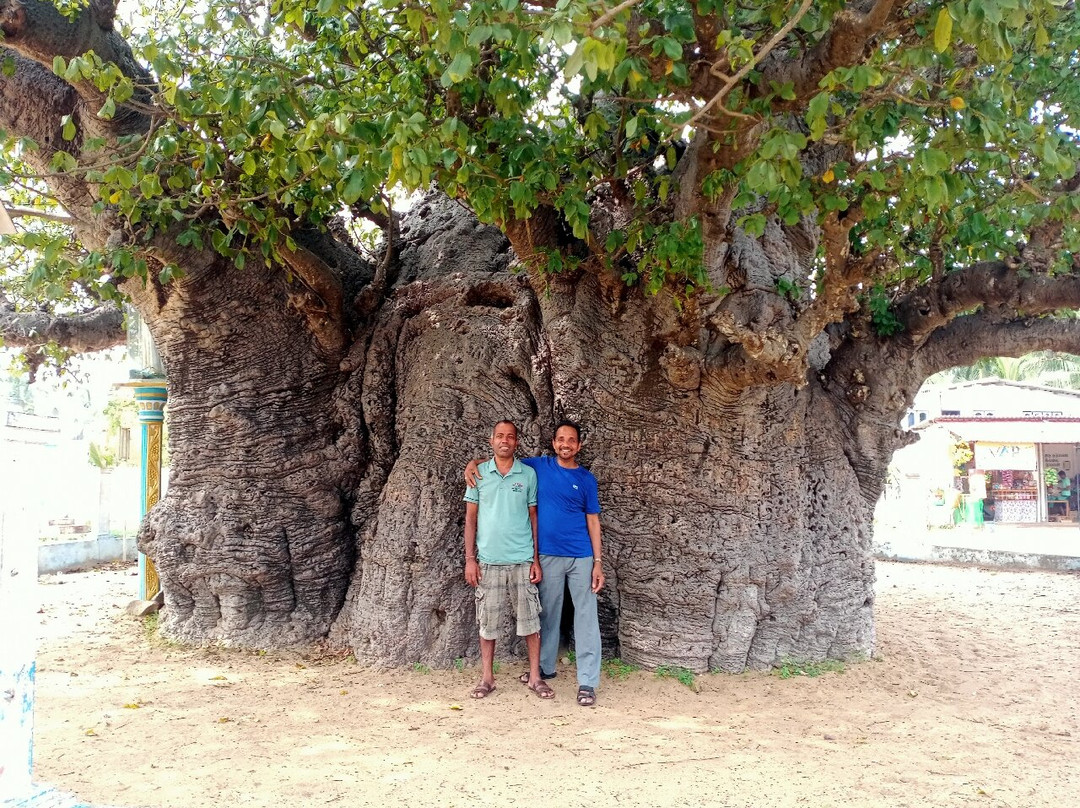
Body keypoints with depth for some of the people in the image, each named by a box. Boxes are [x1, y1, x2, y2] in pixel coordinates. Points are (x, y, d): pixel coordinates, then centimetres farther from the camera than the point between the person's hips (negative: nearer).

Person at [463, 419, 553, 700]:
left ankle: (534, 676, 13)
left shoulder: (528, 474, 3)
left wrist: (536, 559, 1)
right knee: (487, 621, 6)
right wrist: (470, 559, -2)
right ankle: (487, 677, 17)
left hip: (522, 559, 0)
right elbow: (471, 518, 5)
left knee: (530, 619, 3)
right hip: (488, 560, 0)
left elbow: (533, 517, 6)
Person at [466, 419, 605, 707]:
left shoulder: (586, 479, 3)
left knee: (585, 616, -2)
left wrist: (598, 562, -2)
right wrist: (473, 464, -9)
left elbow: (593, 521, 3)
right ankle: (546, 667, 31)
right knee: (548, 613, 13)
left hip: (581, 557, -1)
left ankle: (587, 682, 2)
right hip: (549, 556, 1)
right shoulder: (538, 467, 4)